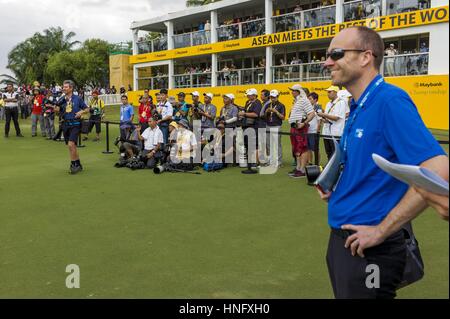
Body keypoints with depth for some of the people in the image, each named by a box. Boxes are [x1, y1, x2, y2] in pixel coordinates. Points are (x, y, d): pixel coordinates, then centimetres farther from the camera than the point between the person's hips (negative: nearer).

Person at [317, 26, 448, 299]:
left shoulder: (389, 101, -18)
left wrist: (381, 230, -22)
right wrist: (336, 189, 5)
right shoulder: (358, 108, 9)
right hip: (342, 239, 8)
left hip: (368, 249, -8)